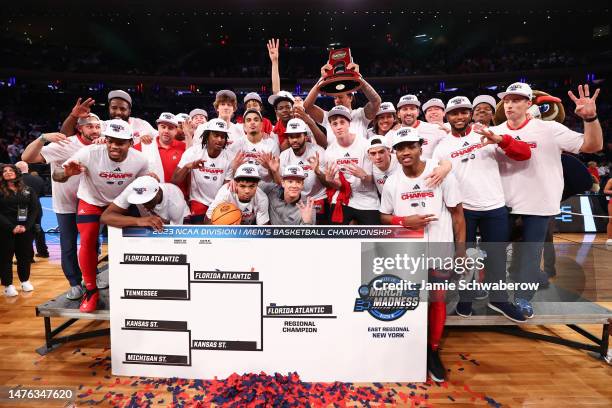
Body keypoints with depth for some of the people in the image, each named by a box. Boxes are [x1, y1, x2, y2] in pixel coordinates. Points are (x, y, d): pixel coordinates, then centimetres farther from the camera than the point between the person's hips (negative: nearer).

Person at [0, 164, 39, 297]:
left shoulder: (28, 190, 9)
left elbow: (34, 209, 2)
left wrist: (26, 226, -10)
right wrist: (11, 227, -16)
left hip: (25, 229, 2)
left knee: (25, 255, 8)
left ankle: (25, 281, 23)